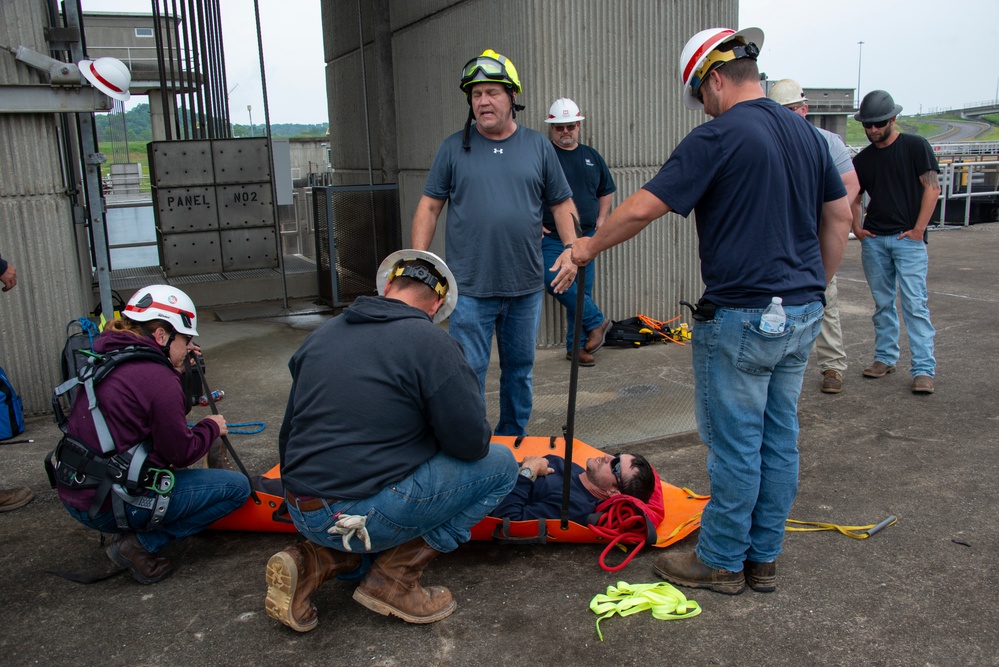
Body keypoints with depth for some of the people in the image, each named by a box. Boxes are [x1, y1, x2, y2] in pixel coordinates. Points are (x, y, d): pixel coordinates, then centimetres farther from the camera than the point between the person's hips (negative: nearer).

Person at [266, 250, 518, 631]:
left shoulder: (319, 335, 11)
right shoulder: (432, 342, -8)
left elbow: (288, 433, 19)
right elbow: (472, 444, -10)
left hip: (300, 514, 7)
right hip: (367, 515, -7)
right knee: (500, 464, 5)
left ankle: (313, 561, 11)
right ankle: (394, 578, 2)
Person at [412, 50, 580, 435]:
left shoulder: (538, 147, 7)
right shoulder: (454, 148, 3)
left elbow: (562, 203, 9)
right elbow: (429, 206, 3)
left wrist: (571, 248, -6)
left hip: (526, 287, 2)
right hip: (471, 288, -2)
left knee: (520, 370, 14)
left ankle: (513, 443, 31)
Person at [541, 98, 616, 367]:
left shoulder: (591, 156, 14)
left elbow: (606, 191, 24)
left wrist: (601, 220, 11)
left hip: (586, 238, 4)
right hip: (552, 238, -4)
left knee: (582, 292, 5)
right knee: (557, 283, -22)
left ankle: (576, 346, 15)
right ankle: (597, 321, -4)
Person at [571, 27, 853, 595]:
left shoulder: (719, 137, -13)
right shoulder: (807, 134, 10)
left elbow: (641, 209, -16)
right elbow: (840, 217, 15)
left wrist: (590, 247, -1)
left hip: (742, 318, -8)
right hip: (802, 314, 8)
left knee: (735, 445, 4)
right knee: (780, 438, 14)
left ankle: (722, 560, 19)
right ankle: (763, 557, 27)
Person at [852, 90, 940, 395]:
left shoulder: (915, 146, -1)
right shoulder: (862, 158, 12)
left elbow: (932, 187, -5)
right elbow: (854, 198, 20)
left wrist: (919, 229, -11)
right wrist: (856, 226, 3)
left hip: (908, 238, -4)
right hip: (874, 240, 5)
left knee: (915, 303, -9)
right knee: (882, 303, 11)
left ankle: (923, 369, -7)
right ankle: (885, 357, 22)